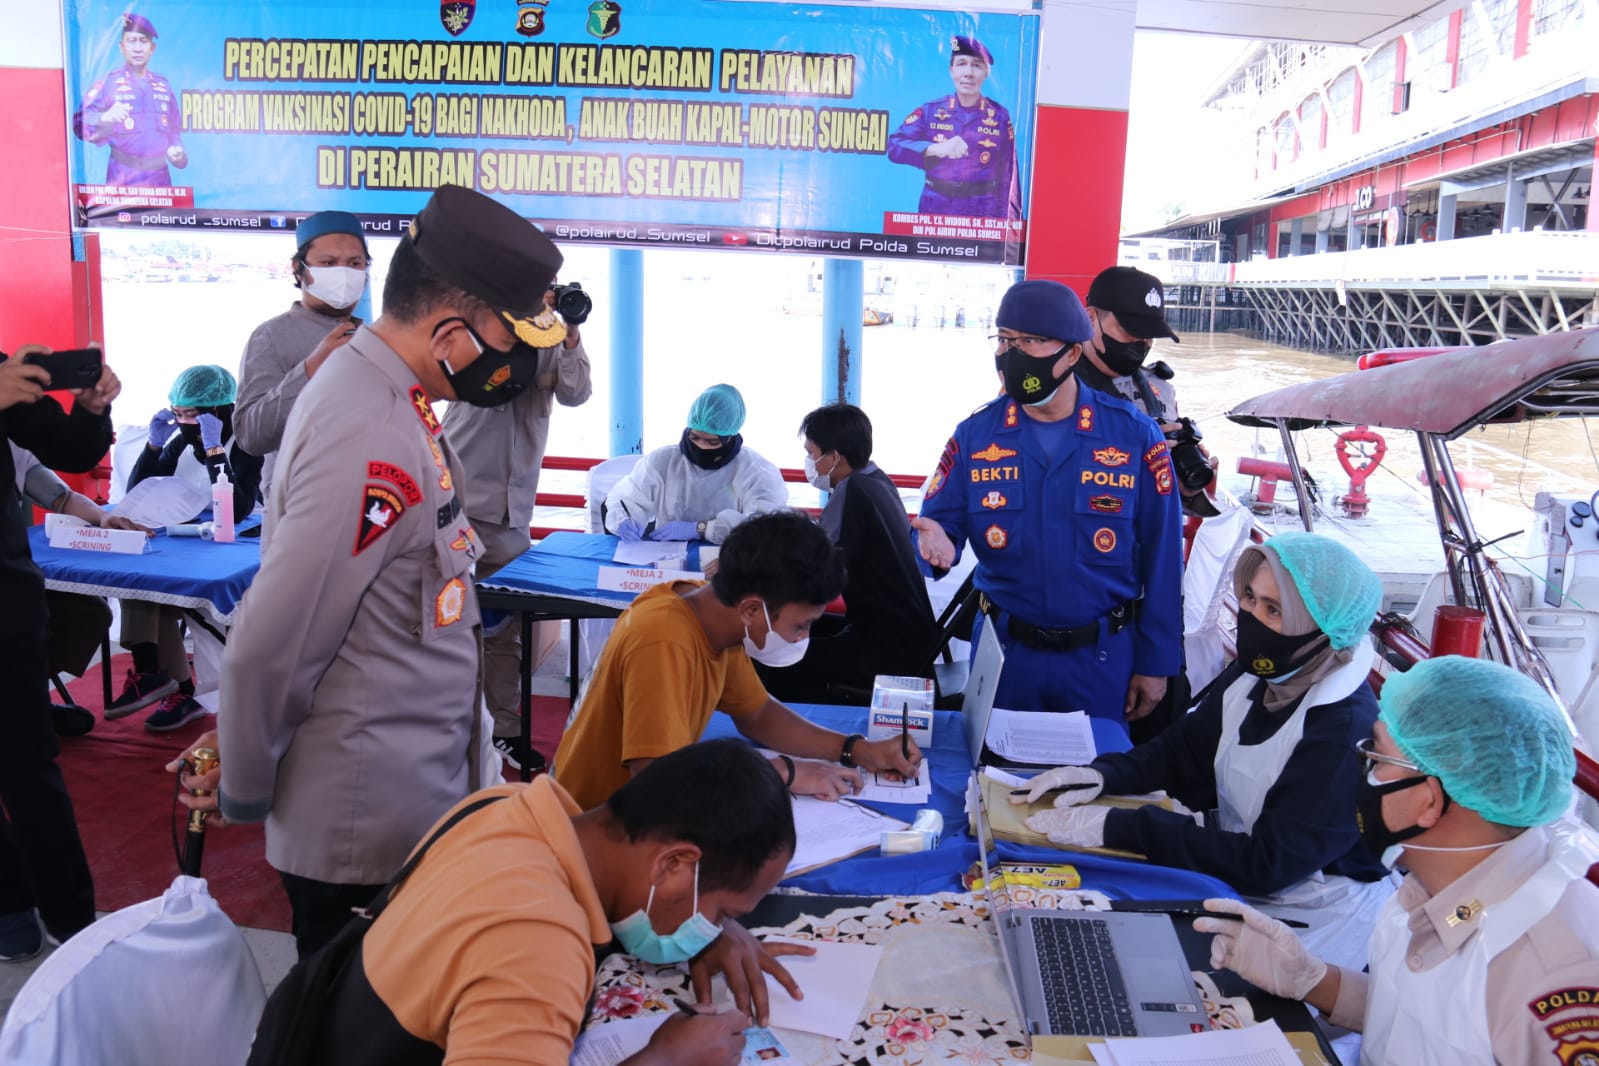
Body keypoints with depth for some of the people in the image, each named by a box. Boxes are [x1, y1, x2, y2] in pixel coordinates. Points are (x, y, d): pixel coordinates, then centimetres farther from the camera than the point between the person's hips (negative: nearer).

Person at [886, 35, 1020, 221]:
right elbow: (894, 145, -7)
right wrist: (935, 148, -23)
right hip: (935, 209, 1)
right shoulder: (931, 111, 4)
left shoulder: (999, 116, 4)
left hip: (983, 213, 0)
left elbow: (1008, 177, 4)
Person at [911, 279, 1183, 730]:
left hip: (1104, 658, -1)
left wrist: (1155, 662, -3)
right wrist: (938, 541, -24)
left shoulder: (1134, 435, -9)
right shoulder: (976, 433, -4)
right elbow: (941, 521, 1)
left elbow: (1160, 558, -5)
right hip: (1005, 650, 1)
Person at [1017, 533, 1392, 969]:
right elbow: (1182, 749, 10)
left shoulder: (1346, 731, -26)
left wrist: (1122, 828, -29)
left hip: (1309, 917, -7)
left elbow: (1268, 864, -26)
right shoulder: (1255, 676, -3)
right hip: (1239, 875, 7)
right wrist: (1102, 774, -10)